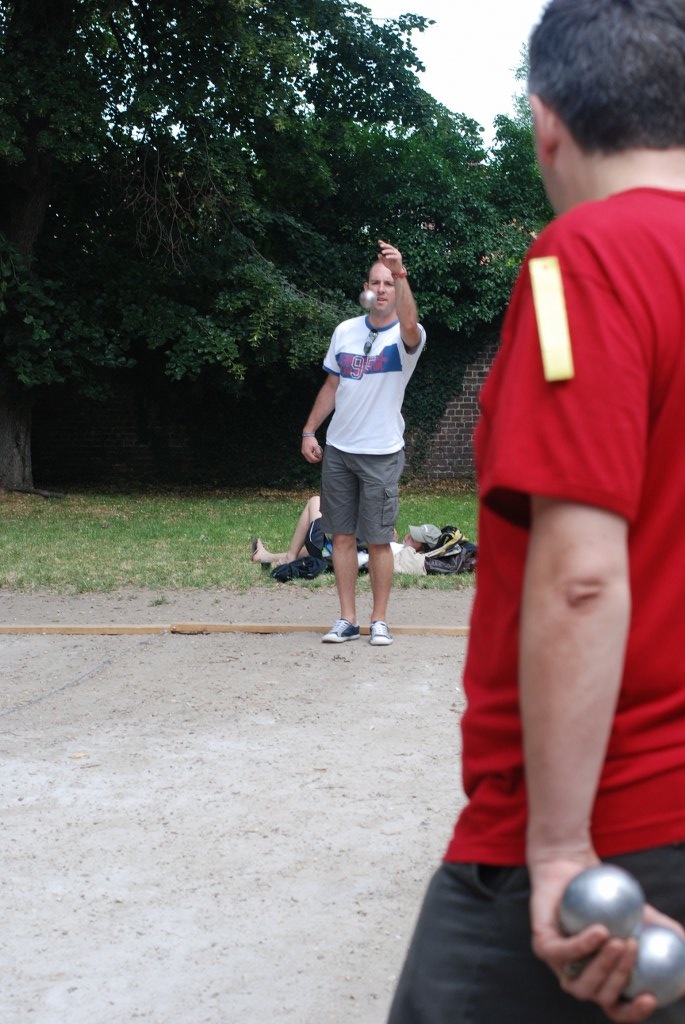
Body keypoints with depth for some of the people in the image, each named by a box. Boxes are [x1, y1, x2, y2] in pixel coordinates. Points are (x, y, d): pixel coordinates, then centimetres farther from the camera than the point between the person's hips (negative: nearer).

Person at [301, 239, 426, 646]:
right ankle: (347, 619, 12)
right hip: (338, 450, 4)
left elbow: (409, 323, -33)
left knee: (379, 540, -1)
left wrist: (401, 275, -46)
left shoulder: (405, 337, -7)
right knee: (342, 536, 5)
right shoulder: (345, 331, 8)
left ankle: (380, 620, 10)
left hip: (381, 454, -4)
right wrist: (310, 431, 10)